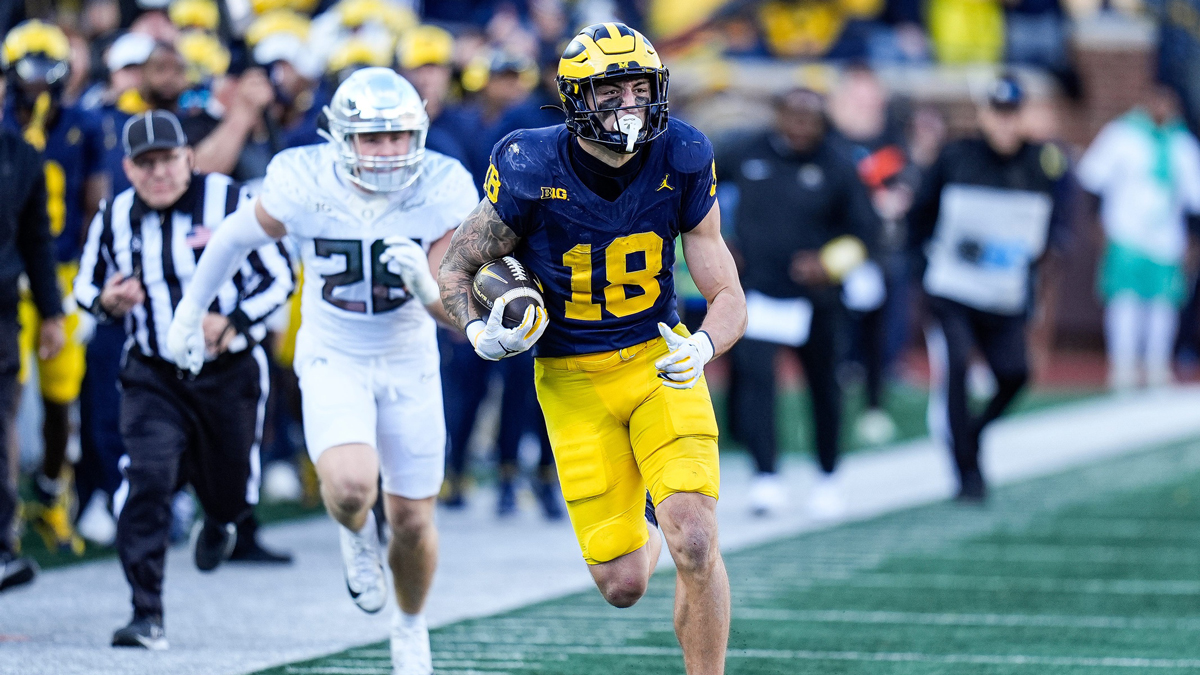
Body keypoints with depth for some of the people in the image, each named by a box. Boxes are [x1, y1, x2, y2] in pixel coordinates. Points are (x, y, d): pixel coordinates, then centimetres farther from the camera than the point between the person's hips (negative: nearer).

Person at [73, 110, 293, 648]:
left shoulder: (232, 204, -12)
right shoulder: (115, 219, -2)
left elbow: (278, 278, -6)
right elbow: (86, 286, 12)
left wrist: (233, 322, -23)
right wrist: (107, 301, -13)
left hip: (228, 374, -1)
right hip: (153, 377, 1)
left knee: (233, 495, 14)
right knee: (146, 483, -19)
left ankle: (217, 523, 55)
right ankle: (147, 617, -15)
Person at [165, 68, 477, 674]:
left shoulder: (441, 192, -19)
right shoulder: (305, 185, -21)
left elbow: (451, 311, -16)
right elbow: (236, 236, -1)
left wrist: (425, 284, -39)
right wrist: (189, 311, 9)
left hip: (409, 361, 1)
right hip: (332, 359, -1)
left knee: (412, 522, 8)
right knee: (352, 486, -28)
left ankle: (411, 626, 39)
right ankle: (357, 533, 11)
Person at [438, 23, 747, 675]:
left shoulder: (680, 163, -10)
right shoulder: (532, 173, -16)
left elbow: (729, 298, -5)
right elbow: (453, 271, -2)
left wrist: (701, 347, -27)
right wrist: (482, 334, -22)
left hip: (661, 363, 1)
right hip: (572, 380, -1)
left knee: (696, 547, -20)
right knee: (624, 585, 0)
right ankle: (645, 534, 38)